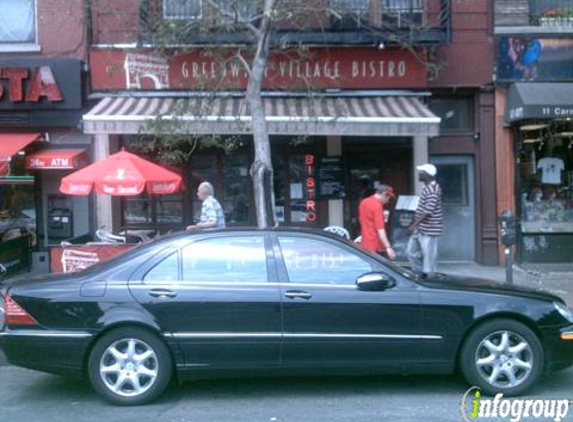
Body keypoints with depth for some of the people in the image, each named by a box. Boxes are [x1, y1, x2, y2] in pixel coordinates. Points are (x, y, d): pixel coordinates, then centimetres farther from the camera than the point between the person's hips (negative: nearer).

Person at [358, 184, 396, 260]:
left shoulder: (364, 202, 11)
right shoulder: (377, 206, -16)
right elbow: (380, 229, -22)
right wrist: (388, 247, -24)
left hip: (365, 245, 9)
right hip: (376, 247, -9)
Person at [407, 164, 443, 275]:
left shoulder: (432, 190, -20)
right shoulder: (427, 187, 12)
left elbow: (428, 211, -25)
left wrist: (414, 225, -24)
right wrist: (416, 226, 21)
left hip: (429, 230, -10)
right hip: (421, 229, 10)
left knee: (429, 257, -2)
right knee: (411, 252, 16)